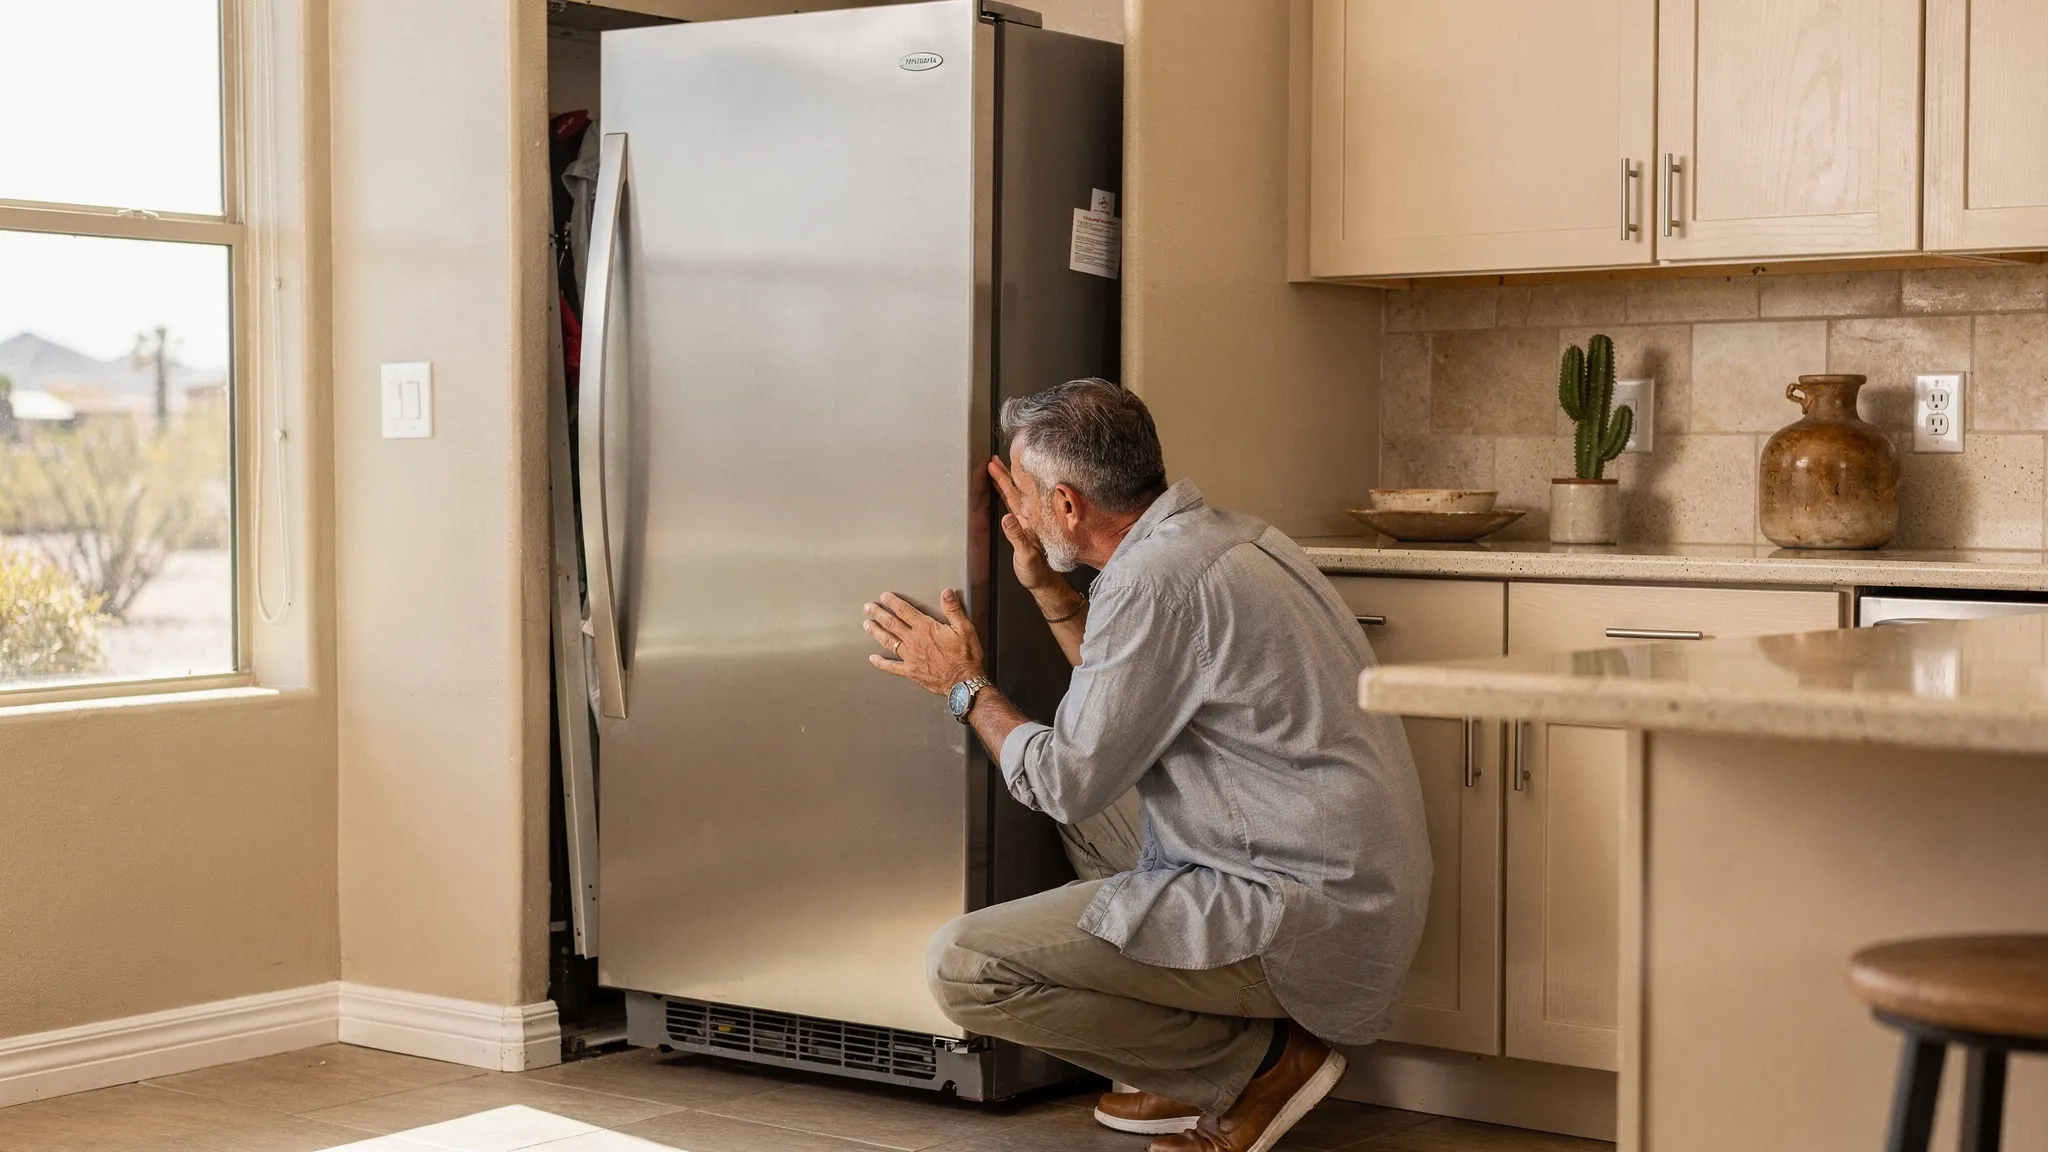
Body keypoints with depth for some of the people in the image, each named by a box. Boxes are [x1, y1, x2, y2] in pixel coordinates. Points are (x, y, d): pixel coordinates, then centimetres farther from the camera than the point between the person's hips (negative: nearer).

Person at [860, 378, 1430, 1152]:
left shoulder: (1156, 582, -17)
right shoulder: (1223, 537, 12)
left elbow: (1066, 781, -11)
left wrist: (964, 688, 5)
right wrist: (1049, 592, 22)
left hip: (1305, 925, -10)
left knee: (964, 968, -13)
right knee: (1090, 810, 29)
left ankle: (1259, 1060, -2)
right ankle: (1203, 1076, 18)